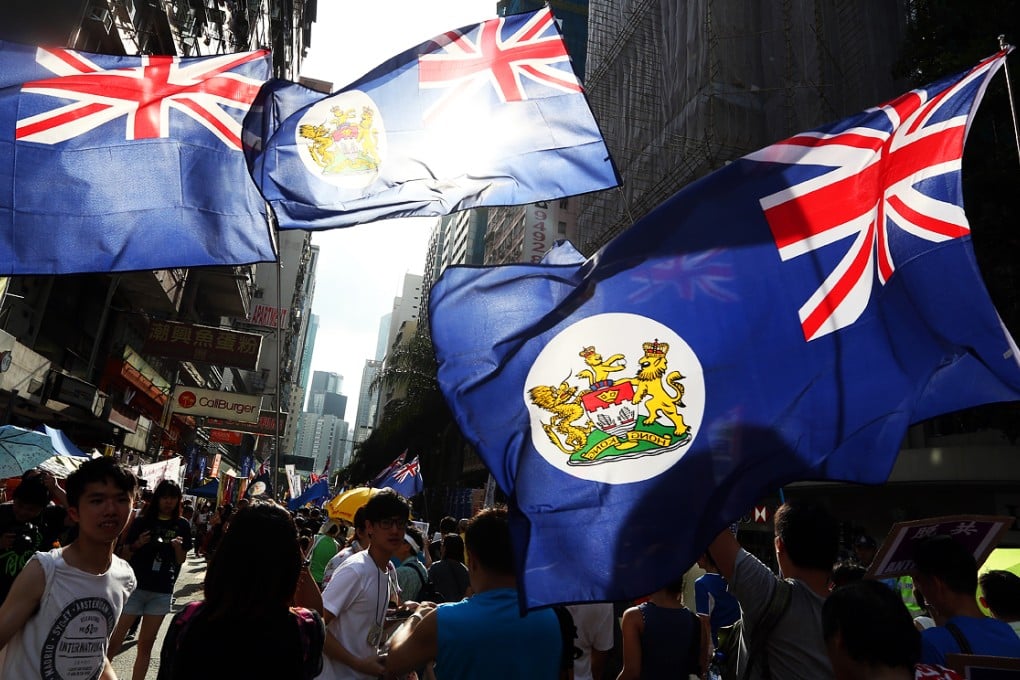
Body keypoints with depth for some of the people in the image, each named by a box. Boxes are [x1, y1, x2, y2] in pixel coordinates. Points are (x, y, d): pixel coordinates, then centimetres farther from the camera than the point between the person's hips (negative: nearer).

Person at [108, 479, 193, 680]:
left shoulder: (182, 525, 3)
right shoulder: (142, 521, -2)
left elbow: (181, 560, 6)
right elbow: (124, 555, 2)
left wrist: (177, 547, -14)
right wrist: (137, 545, -17)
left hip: (162, 592, 1)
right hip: (135, 587, -1)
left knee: (146, 644, 9)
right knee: (115, 641, -2)